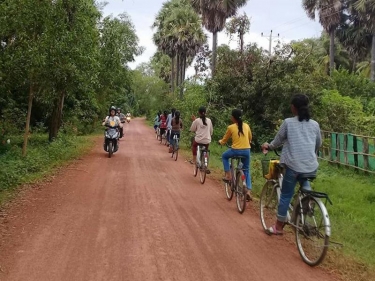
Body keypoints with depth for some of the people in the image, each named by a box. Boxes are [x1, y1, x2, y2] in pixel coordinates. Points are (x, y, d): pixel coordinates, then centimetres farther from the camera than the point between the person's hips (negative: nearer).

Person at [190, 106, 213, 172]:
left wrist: (193, 121, 9)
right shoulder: (209, 120, 2)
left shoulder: (196, 120, -8)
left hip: (198, 140, -3)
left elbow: (192, 130, 2)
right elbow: (211, 131, 10)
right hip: (207, 141, 3)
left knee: (194, 145, 31)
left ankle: (194, 160, 24)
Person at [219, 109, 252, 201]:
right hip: (246, 151, 4)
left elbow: (224, 141, 9)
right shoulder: (246, 126, 8)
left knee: (224, 156, 28)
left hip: (236, 150, -3)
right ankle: (248, 191, 5)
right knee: (246, 171, 18)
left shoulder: (231, 127, -3)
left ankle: (228, 176, 19)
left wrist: (220, 141, 31)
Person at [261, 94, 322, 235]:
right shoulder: (315, 124, 6)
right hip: (311, 167, 3)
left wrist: (268, 146, 26)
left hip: (293, 166, -3)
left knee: (286, 195, 9)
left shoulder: (288, 122, -4)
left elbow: (278, 141, 6)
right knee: (304, 185, 35)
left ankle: (278, 227, 18)